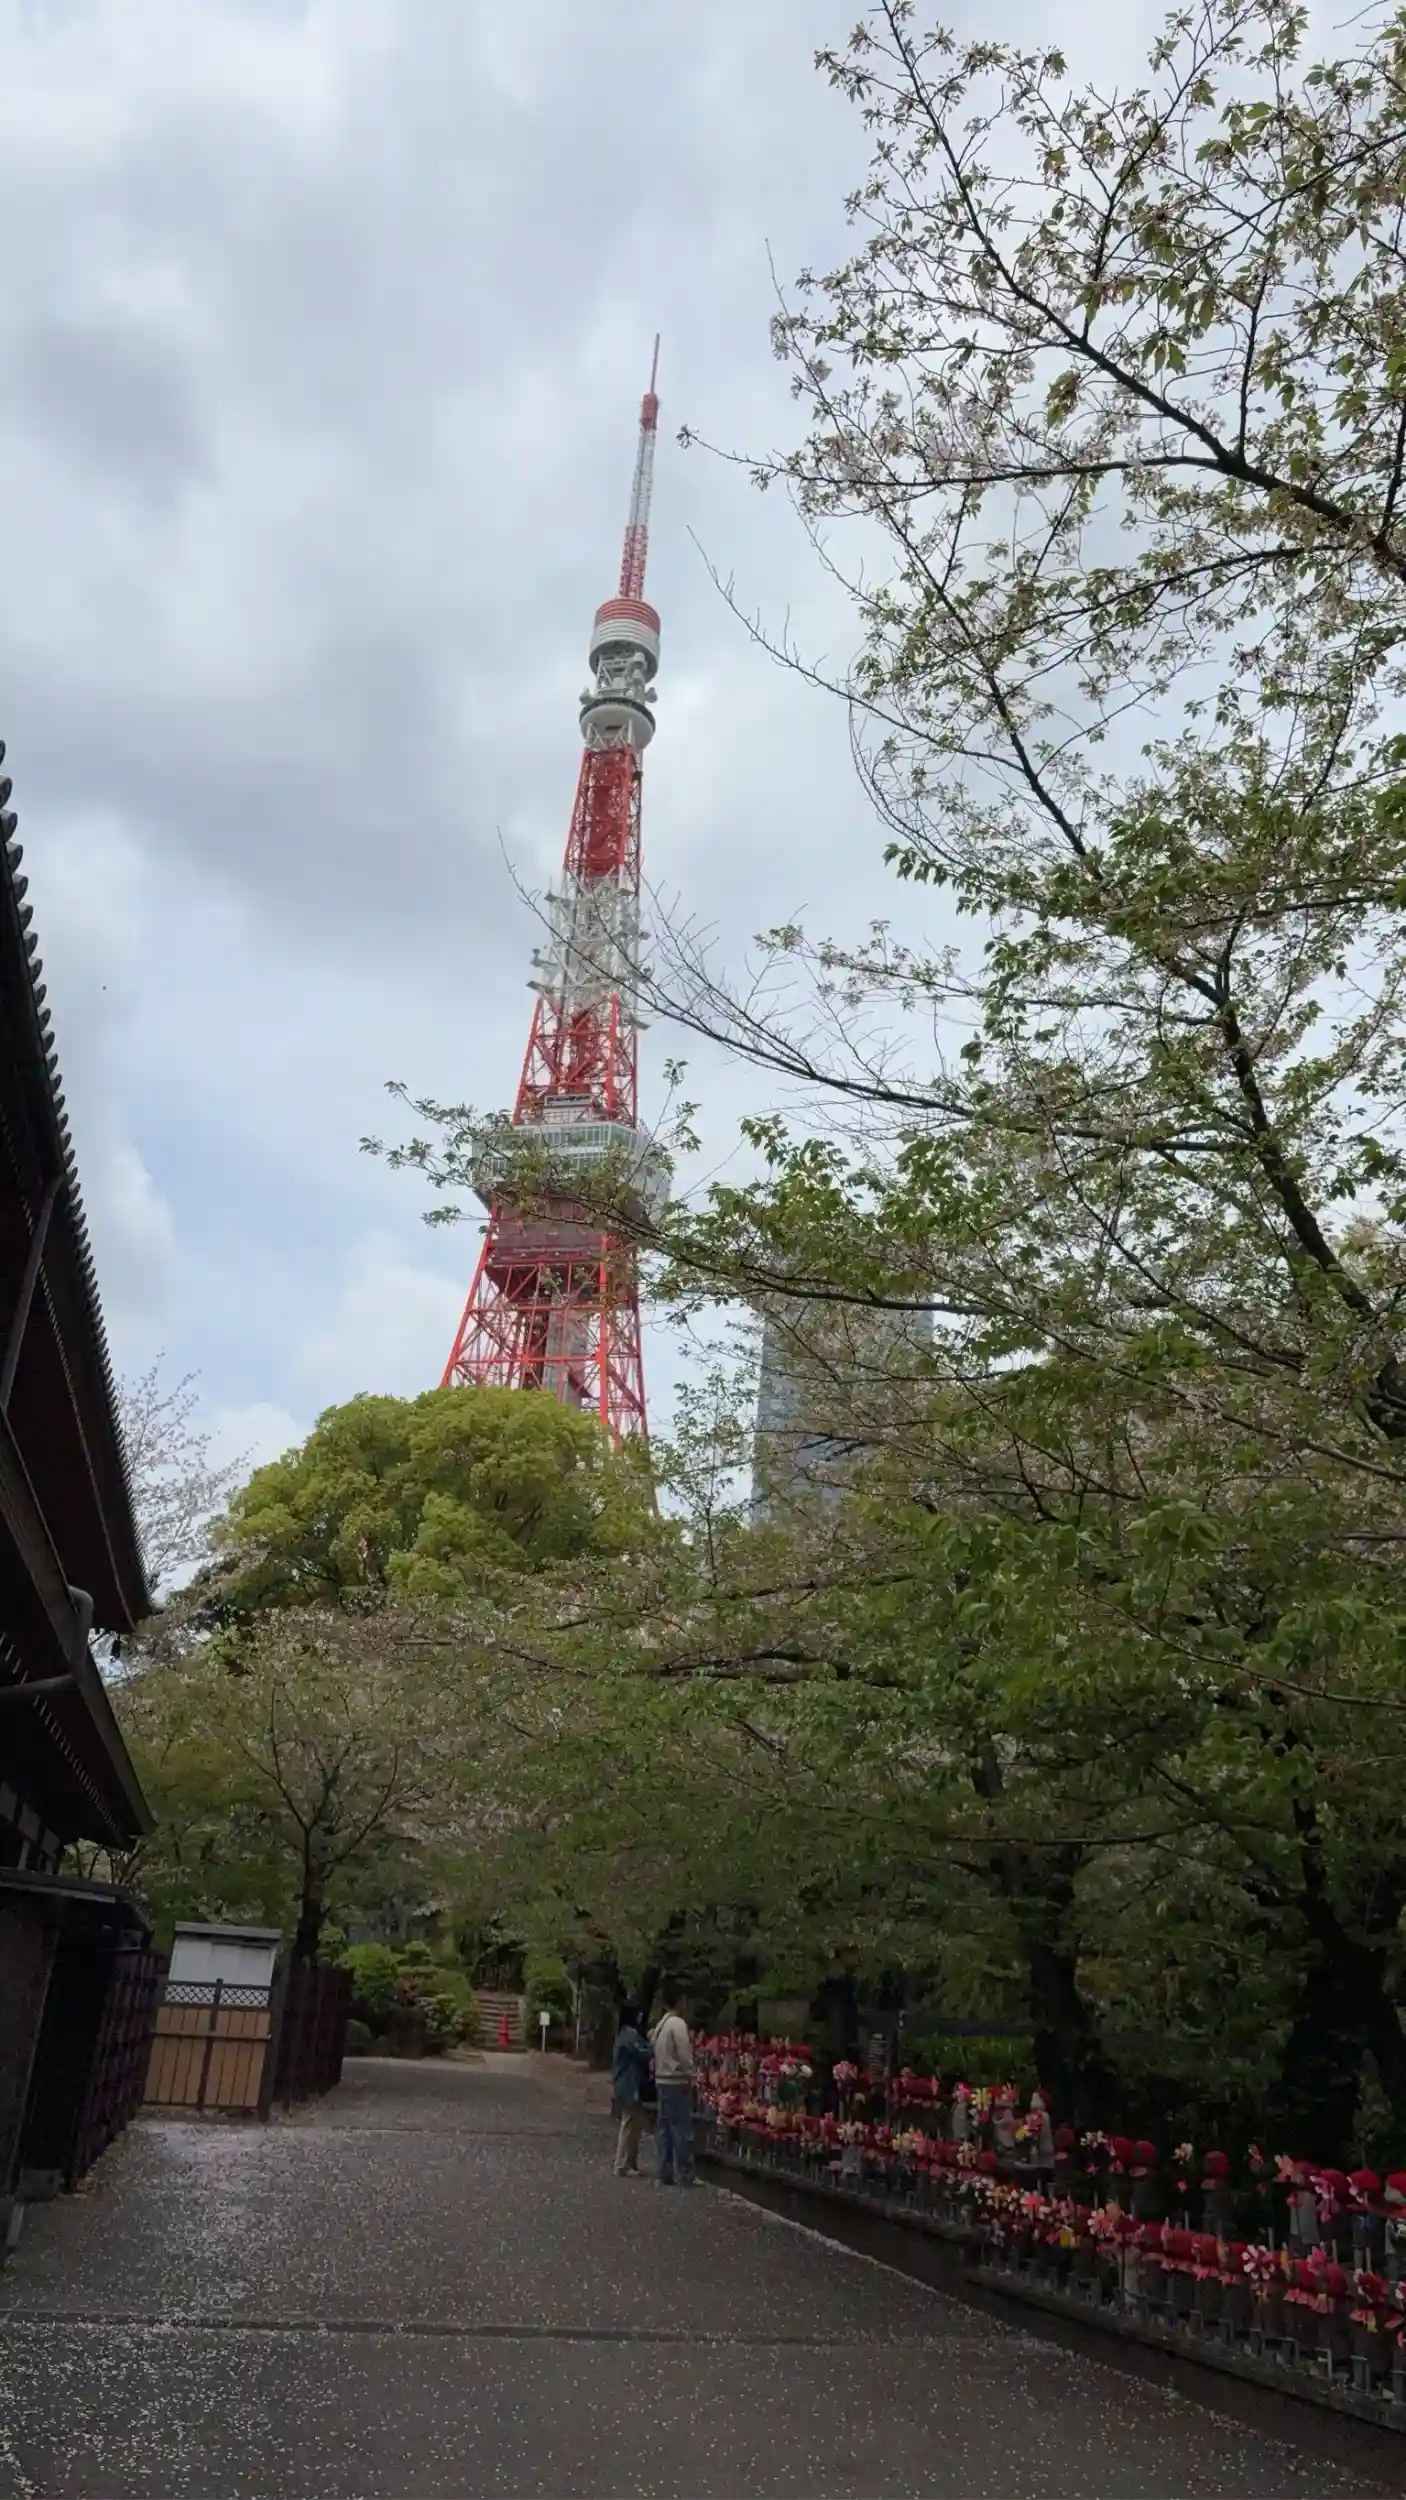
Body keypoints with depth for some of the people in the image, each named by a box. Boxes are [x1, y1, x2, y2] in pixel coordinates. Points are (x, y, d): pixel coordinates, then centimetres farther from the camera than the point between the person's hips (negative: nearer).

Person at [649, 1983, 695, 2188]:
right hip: (677, 2082, -8)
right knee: (682, 2130, -4)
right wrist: (690, 2076, -4)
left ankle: (665, 2174, 15)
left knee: (664, 2129, 11)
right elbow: (685, 2055, -17)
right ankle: (684, 2176, -2)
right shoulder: (678, 2023, -15)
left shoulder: (659, 2024, 11)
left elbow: (654, 2050, 9)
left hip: (661, 2081, 8)